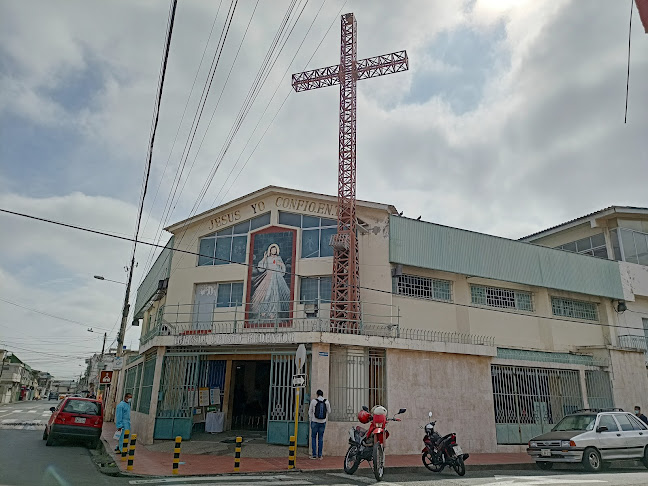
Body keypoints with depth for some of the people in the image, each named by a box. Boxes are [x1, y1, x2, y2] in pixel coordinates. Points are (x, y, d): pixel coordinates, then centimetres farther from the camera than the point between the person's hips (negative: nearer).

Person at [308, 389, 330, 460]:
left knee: (313, 438, 8)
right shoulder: (326, 402, -3)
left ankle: (314, 455, 6)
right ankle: (319, 455, 12)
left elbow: (310, 411, 1)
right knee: (320, 438, 11)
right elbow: (329, 411, 8)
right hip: (323, 422, 2)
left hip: (315, 422, -2)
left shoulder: (313, 401, -8)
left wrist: (311, 419, 16)